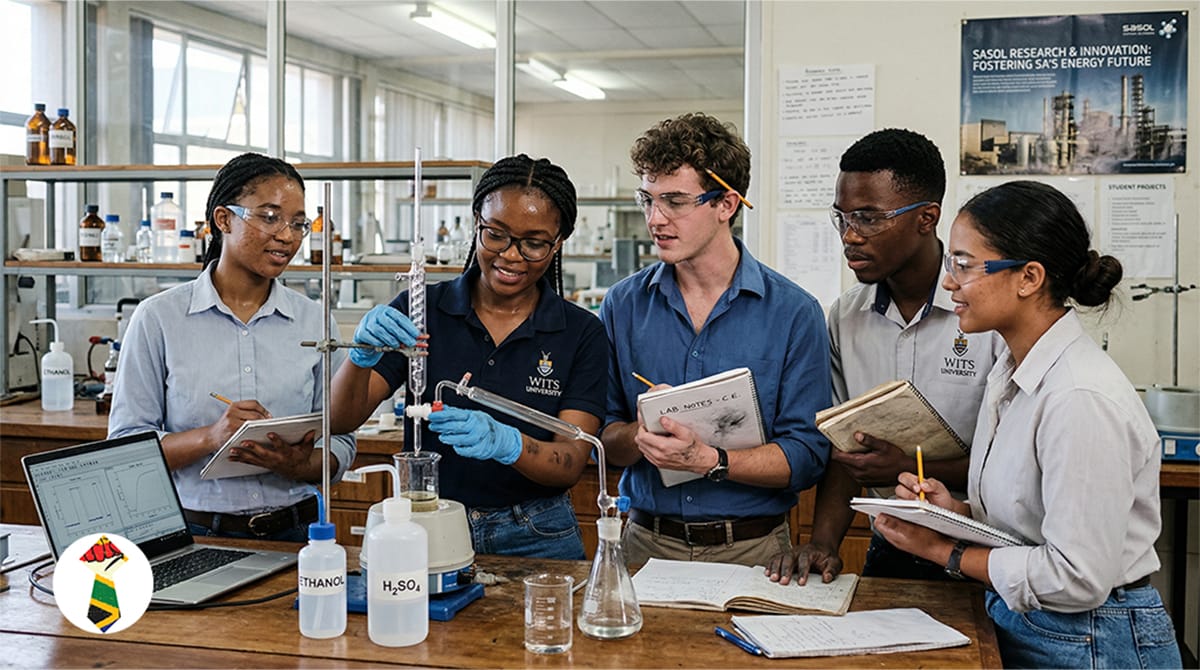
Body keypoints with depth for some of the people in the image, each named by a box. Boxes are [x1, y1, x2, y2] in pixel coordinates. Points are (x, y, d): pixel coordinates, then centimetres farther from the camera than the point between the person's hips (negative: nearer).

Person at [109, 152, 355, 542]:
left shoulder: (315, 322, 8)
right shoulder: (159, 318, 2)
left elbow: (340, 444, 10)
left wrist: (300, 465, -11)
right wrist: (210, 438, -16)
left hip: (293, 534, 2)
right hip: (194, 534, -2)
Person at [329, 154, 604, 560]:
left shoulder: (581, 333, 0)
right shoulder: (421, 309, 1)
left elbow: (571, 464, -9)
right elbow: (342, 419, -4)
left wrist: (506, 443, -29)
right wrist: (363, 354, -24)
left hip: (533, 541, 0)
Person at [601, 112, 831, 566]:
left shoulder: (793, 313, -5)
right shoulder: (623, 305, 4)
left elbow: (806, 456, -9)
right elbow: (602, 436, 5)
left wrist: (706, 459, -21)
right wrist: (638, 436, -16)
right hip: (647, 544, 2)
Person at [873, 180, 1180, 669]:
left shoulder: (1082, 399, -25)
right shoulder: (1010, 373, 4)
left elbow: (1077, 578, -25)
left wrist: (945, 550, -15)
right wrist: (958, 512, -4)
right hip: (1017, 625, 8)